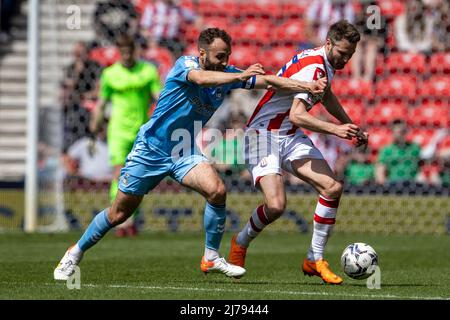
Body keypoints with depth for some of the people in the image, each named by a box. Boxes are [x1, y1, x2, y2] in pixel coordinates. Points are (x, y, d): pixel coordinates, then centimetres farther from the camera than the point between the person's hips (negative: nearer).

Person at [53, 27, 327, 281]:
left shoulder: (227, 74, -3)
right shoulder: (185, 64, -18)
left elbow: (267, 80, -5)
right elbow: (202, 78, -41)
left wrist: (305, 86, -17)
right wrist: (241, 76, -49)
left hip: (186, 153, 4)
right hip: (151, 149, -4)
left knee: (217, 191, -23)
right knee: (119, 213, 3)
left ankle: (212, 257, -8)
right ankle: (76, 252, 25)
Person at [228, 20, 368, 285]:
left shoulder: (326, 64, 8)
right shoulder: (312, 67, -23)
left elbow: (326, 96, 31)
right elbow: (297, 115, -33)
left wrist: (351, 126, 30)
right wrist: (335, 130, -39)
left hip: (292, 137, 9)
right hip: (264, 135, -9)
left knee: (333, 187, -10)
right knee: (276, 205, -24)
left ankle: (315, 259, 0)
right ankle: (240, 243, 7)